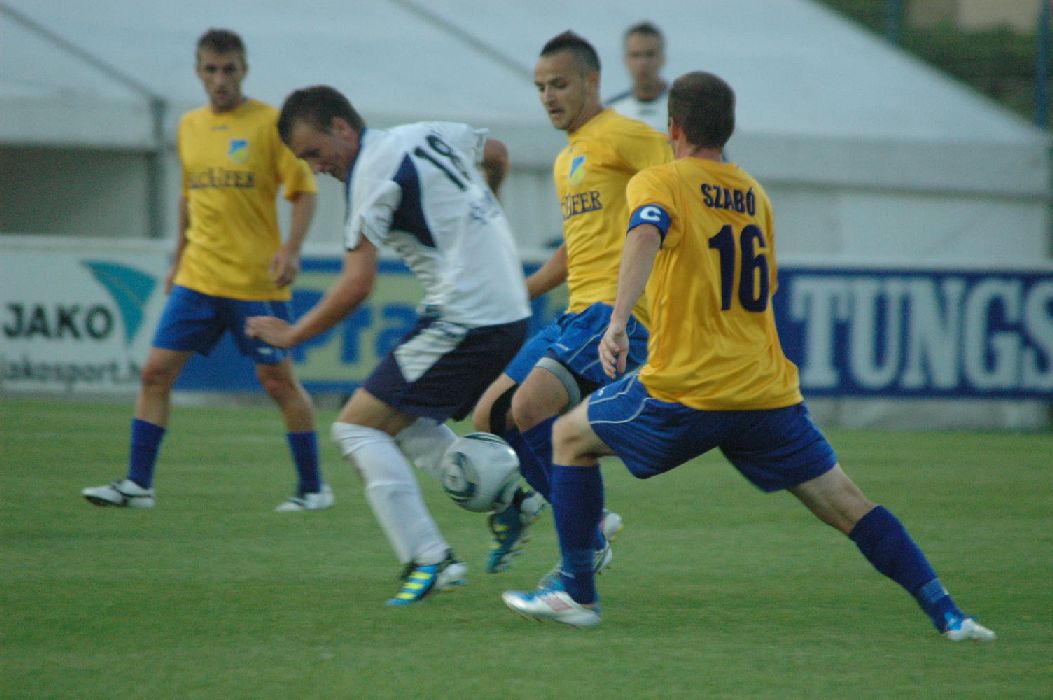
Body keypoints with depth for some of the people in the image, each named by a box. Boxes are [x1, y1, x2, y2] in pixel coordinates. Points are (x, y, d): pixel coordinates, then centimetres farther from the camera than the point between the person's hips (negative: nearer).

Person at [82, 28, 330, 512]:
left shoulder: (269, 123, -6)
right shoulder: (190, 126, 11)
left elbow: (304, 190, -7)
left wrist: (291, 249, -20)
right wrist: (179, 258, 22)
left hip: (256, 281, -5)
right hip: (197, 277, 5)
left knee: (278, 381, -1)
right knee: (156, 371, -2)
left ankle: (313, 487, 12)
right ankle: (137, 483, 3)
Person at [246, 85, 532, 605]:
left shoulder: (371, 175, -12)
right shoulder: (431, 134, 13)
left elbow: (356, 285, -17)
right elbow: (496, 154, 33)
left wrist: (290, 335, -5)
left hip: (463, 323, -9)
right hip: (512, 313, 9)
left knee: (357, 427, -5)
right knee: (405, 422, 23)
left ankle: (428, 561, -13)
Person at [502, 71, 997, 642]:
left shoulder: (659, 183, -1)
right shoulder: (754, 195, 17)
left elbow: (646, 235, -24)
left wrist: (617, 322, -36)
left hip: (686, 391, -4)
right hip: (769, 393, 4)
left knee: (571, 436, 18)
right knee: (847, 507, 8)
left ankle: (577, 595, 16)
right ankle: (946, 613, -4)